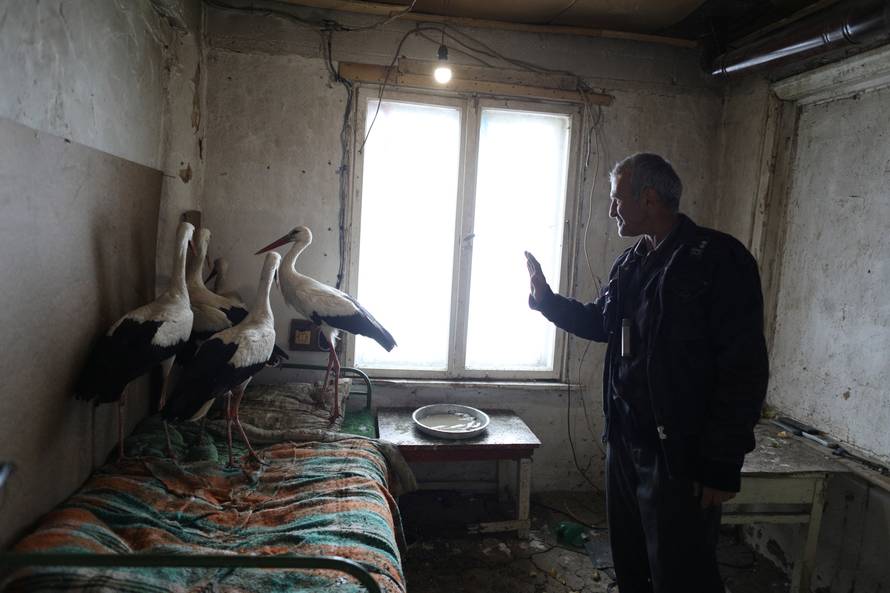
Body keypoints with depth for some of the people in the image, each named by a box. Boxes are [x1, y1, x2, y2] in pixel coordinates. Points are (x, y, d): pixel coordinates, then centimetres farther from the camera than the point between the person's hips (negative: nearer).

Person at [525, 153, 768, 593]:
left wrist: (723, 465, -18)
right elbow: (598, 322, 26)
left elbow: (744, 369, -17)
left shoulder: (718, 258, -14)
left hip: (679, 454, -7)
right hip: (624, 441, 8)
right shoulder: (629, 264, 10)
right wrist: (546, 298, 14)